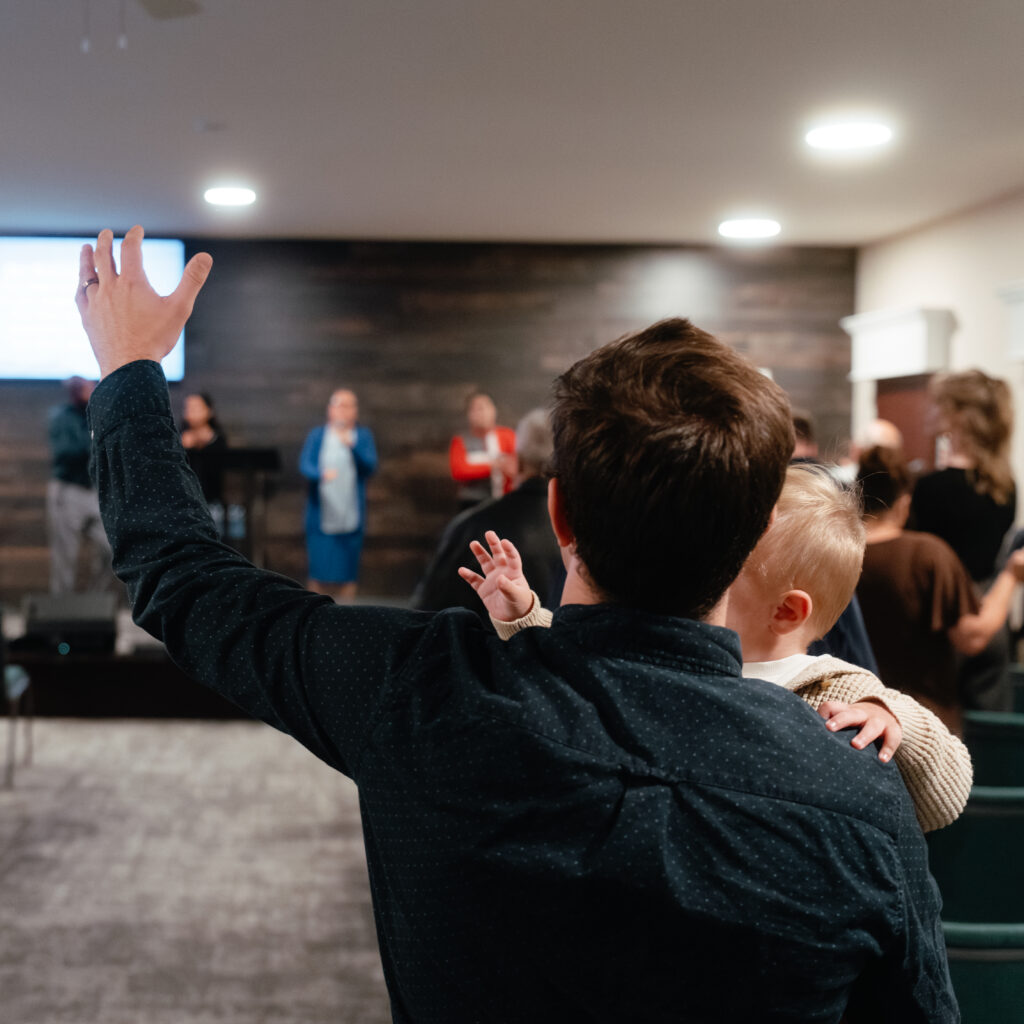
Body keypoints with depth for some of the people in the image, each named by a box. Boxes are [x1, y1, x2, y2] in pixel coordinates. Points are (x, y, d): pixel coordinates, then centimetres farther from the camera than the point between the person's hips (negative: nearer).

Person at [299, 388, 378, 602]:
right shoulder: (317, 435, 8)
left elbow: (370, 467, -4)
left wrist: (352, 447, -21)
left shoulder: (363, 436, 8)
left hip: (350, 516, 0)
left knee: (348, 575, 1)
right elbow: (304, 464, -4)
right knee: (320, 572, -2)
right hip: (321, 515, 0)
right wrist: (321, 474, -26)